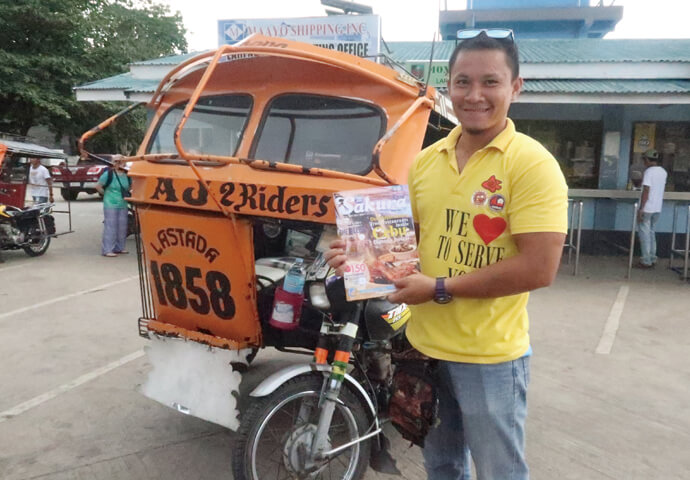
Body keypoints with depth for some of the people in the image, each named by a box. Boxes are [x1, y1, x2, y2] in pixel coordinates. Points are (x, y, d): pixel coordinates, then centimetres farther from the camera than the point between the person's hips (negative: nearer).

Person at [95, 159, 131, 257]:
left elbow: (130, 186, 26)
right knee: (110, 227, -7)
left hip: (123, 205, 7)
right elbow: (98, 186, -7)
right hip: (111, 205, -6)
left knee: (122, 227, 11)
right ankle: (107, 250, -4)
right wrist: (106, 194, -1)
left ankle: (119, 247, 24)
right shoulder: (108, 174, -9)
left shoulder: (126, 175, 8)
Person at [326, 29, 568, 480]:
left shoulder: (533, 164, -15)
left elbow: (538, 269, -22)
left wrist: (440, 288, -21)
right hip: (425, 346, 6)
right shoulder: (426, 160, 4)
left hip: (490, 357, -5)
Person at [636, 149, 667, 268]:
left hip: (647, 208, -7)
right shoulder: (663, 172, 10)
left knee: (645, 234, -1)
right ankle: (652, 259, 19)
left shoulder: (649, 172, -13)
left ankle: (646, 261, 2)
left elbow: (646, 191, -18)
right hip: (657, 208, 7)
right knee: (651, 232, 17)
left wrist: (641, 209, -16)